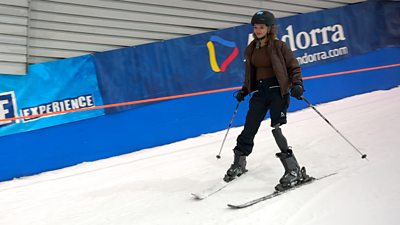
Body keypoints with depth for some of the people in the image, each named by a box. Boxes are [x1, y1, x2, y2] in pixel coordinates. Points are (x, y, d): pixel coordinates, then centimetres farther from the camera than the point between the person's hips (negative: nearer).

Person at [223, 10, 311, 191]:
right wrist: (244, 90, 17)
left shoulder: (278, 46, -4)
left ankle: (294, 171, -11)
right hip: (259, 93, 5)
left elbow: (294, 67, -2)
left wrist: (297, 85, -16)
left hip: (277, 90, -5)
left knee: (276, 130, -16)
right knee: (248, 130, 7)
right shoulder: (251, 49, 12)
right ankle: (238, 165, 27)